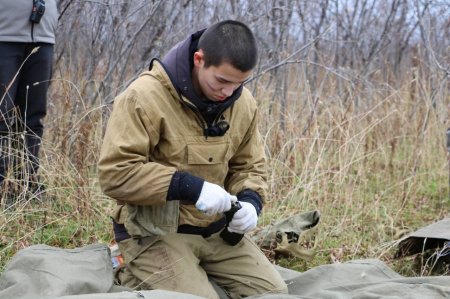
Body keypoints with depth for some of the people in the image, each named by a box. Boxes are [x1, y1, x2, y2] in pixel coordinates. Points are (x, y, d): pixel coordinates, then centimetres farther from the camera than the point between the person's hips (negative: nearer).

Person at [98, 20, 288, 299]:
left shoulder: (244, 104, 0)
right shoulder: (145, 96, -19)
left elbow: (250, 167, 12)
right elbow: (114, 173, -22)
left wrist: (250, 202, -11)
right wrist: (190, 188, -27)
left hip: (217, 229, 6)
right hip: (156, 231, -6)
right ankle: (138, 271, 6)